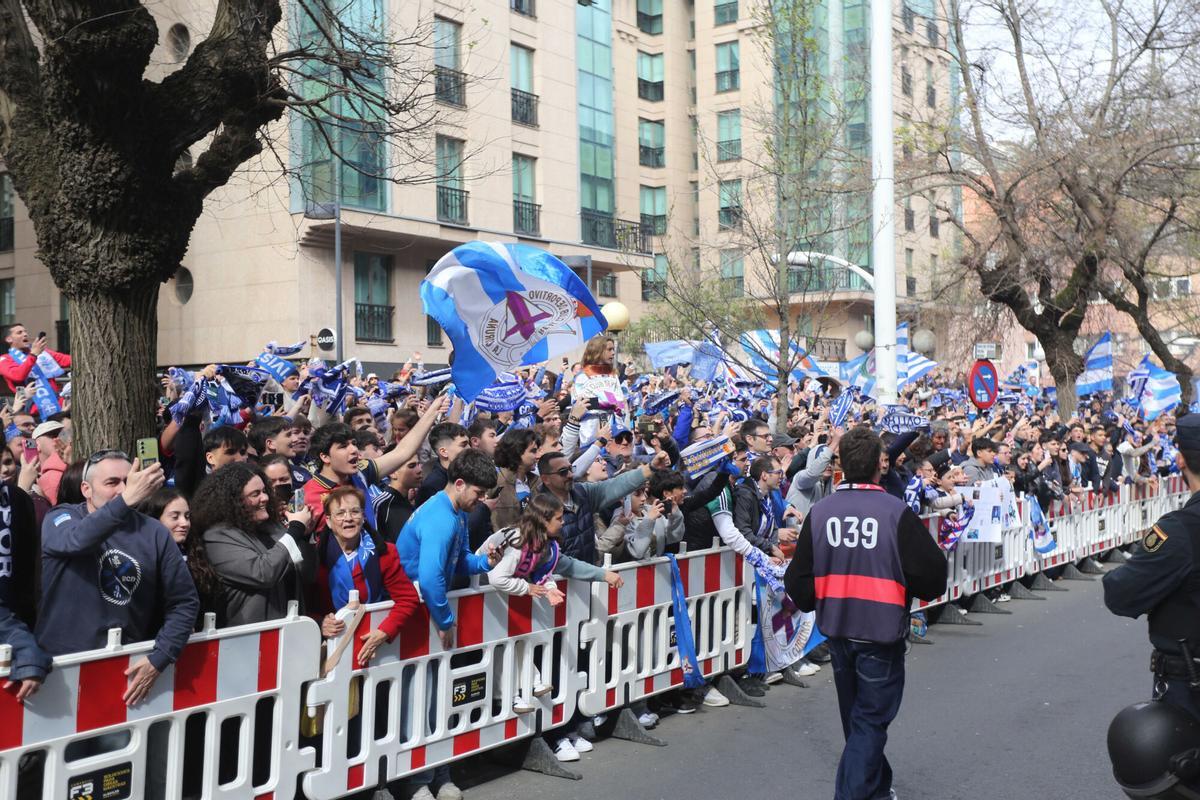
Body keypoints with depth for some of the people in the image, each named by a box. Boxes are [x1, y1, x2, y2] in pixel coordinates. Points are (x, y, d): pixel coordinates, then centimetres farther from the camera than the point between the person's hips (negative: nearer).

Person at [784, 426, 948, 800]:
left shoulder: (819, 512, -4)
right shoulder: (897, 513, -16)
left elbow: (798, 580, -3)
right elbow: (931, 576, -15)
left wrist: (811, 602, 17)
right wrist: (915, 588, 7)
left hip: (837, 630, 5)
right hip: (881, 633, -5)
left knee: (856, 715, 22)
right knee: (870, 720, 5)